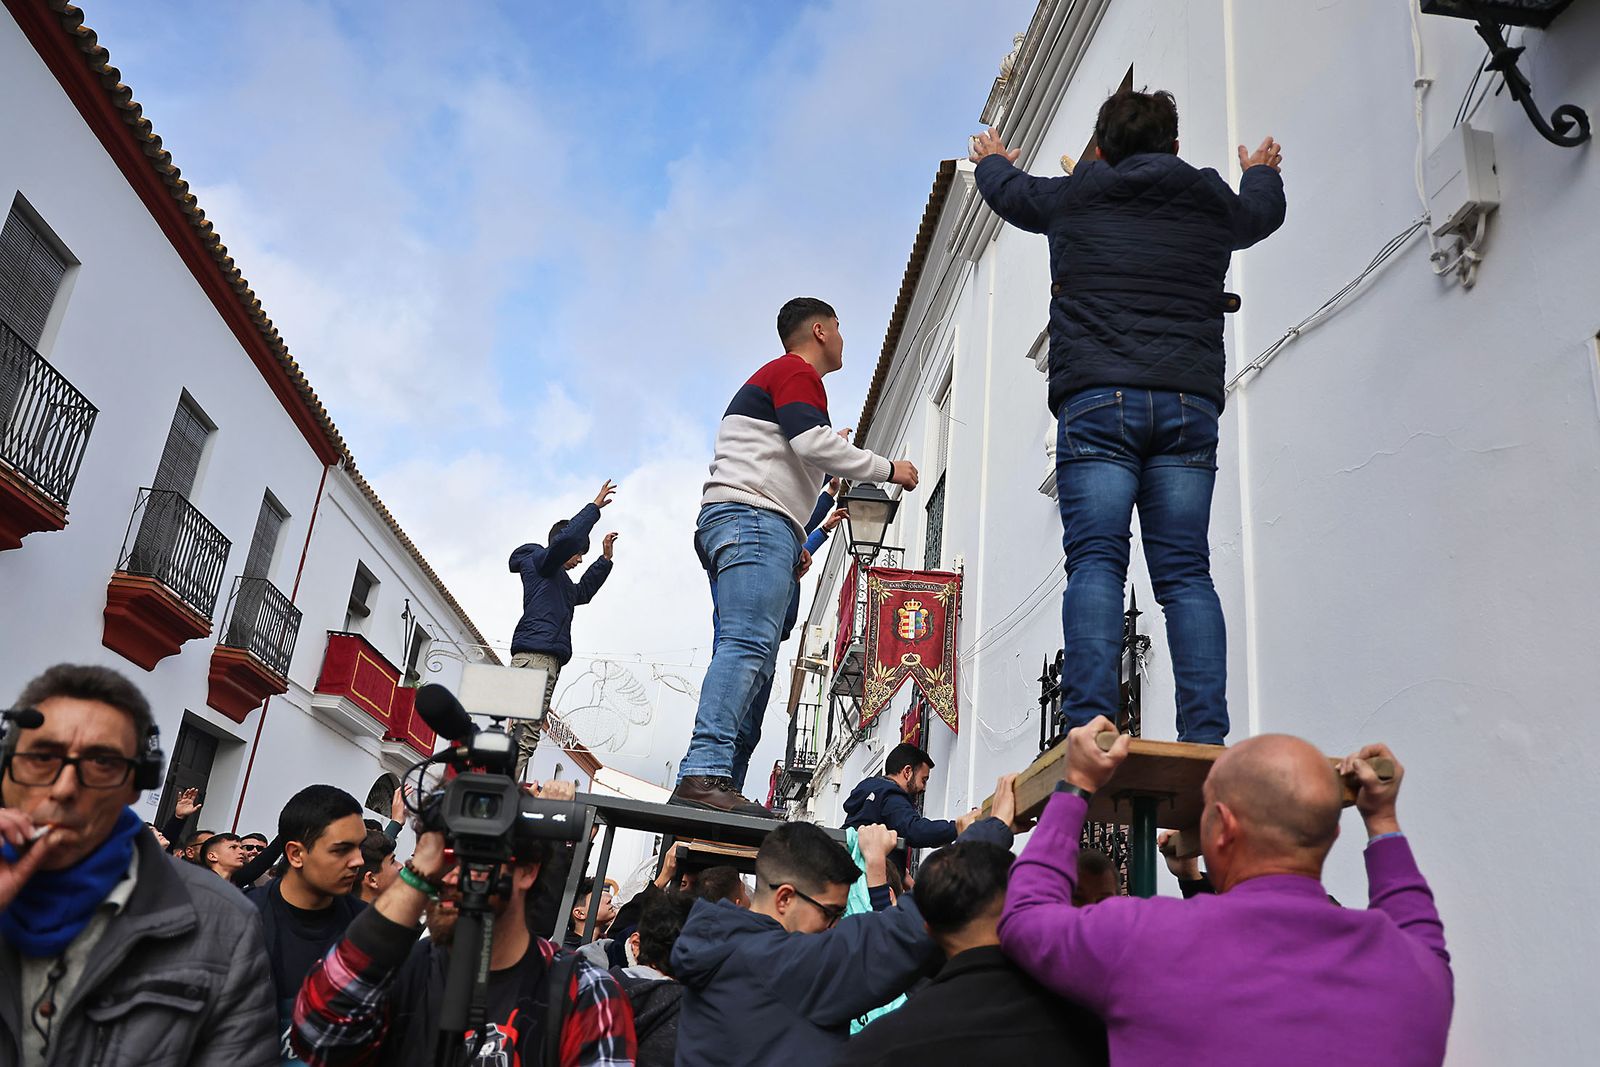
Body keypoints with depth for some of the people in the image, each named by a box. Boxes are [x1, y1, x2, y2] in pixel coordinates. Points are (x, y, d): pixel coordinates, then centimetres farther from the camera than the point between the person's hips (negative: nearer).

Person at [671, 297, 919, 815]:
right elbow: (812, 442, -13)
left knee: (751, 654, 0)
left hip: (734, 524, 10)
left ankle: (706, 777, -8)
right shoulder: (796, 372, 2)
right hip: (754, 519, -10)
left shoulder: (775, 376, 34)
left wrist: (792, 544, 28)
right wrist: (887, 469, -2)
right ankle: (705, 773, -33)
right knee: (748, 644, -23)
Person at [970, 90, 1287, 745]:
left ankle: (1090, 727, -21)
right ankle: (1207, 735, -8)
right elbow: (1265, 212, 43)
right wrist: (1262, 171, 66)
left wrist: (991, 159, 57)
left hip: (1095, 402, -2)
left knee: (1095, 563, -10)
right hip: (1190, 404, 3)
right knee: (1185, 572, 0)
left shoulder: (1072, 198, 12)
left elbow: (1007, 190, 33)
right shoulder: (1215, 205, 19)